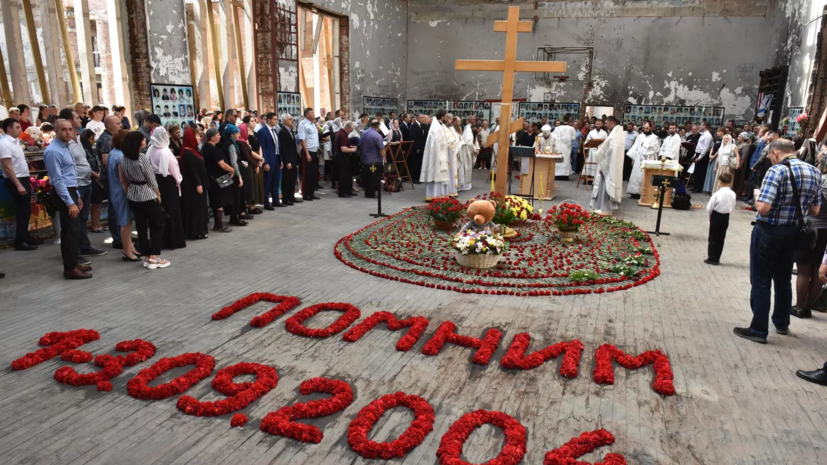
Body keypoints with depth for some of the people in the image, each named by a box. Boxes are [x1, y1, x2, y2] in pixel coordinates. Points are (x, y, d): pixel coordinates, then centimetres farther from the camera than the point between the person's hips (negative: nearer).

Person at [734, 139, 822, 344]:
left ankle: (759, 330, 7)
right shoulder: (815, 173, 3)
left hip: (768, 232, -7)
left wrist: (757, 195, -5)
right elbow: (814, 210, 8)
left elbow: (763, 208, -25)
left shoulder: (777, 171, -18)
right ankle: (782, 323, 34)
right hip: (793, 233, 7)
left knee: (761, 281, 2)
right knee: (783, 279, 20)